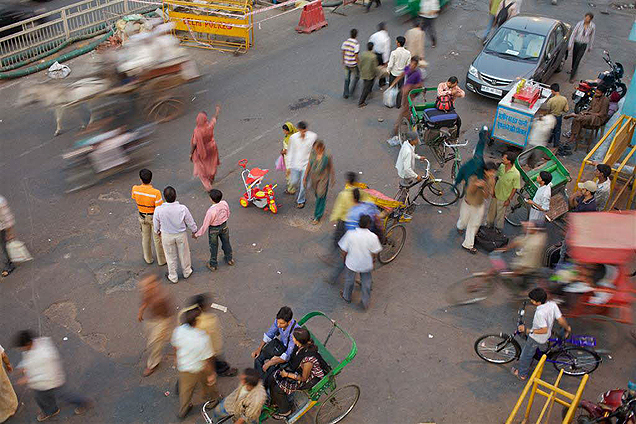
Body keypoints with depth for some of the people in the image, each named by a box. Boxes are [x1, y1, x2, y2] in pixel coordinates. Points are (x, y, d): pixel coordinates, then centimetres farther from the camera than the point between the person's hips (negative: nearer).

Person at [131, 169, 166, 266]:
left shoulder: (135, 189, -19)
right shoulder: (156, 192, -30)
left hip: (142, 217, 4)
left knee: (145, 237, 23)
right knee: (157, 239, 14)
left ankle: (148, 258, 39)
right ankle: (161, 260, 30)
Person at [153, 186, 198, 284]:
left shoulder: (158, 210, -27)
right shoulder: (183, 209, -27)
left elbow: (156, 224, -7)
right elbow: (190, 222, -11)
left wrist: (158, 231, 15)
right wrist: (194, 231, 10)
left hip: (167, 236, 0)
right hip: (181, 235, 0)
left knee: (170, 256, 21)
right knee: (183, 254, 24)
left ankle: (173, 277, 40)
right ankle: (187, 272, 47)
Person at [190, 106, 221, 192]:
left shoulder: (197, 131, -30)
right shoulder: (209, 126, -24)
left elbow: (194, 144, -20)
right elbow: (215, 118, -2)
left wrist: (191, 154, -5)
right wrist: (217, 110, 19)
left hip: (201, 152, -3)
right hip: (211, 148, 3)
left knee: (201, 168, 14)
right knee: (211, 164, 28)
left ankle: (207, 186, 10)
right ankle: (211, 179, 51)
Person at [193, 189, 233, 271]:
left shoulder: (211, 211, -37)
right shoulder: (224, 204, -21)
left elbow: (205, 225, -26)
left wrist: (197, 234, -12)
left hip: (214, 229, -5)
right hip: (224, 226, 5)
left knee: (214, 246, 18)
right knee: (226, 243, 27)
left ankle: (213, 265, 37)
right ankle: (229, 259, 48)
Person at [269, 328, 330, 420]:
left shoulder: (308, 358, -39)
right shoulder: (303, 346, -17)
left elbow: (304, 378, -21)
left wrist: (287, 374, -15)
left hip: (311, 378, -8)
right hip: (299, 369, 8)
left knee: (278, 389, -10)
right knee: (273, 379, 1)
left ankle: (285, 411, 17)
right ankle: (278, 402, 27)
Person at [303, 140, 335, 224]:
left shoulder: (327, 156, -23)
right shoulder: (313, 152, -12)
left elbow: (331, 168, -8)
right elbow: (309, 165, -1)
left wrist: (333, 179, 3)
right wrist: (305, 178, 4)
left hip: (323, 178, -5)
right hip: (314, 177, 5)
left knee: (320, 197, 2)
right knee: (317, 194, 23)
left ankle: (318, 216, 17)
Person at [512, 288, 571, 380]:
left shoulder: (540, 313, -37)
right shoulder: (553, 304, -17)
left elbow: (544, 330, -33)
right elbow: (561, 320, -11)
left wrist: (527, 330, -28)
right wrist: (568, 328, 8)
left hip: (536, 338, -7)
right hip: (546, 337, 7)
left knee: (526, 355, 15)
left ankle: (522, 374, 33)